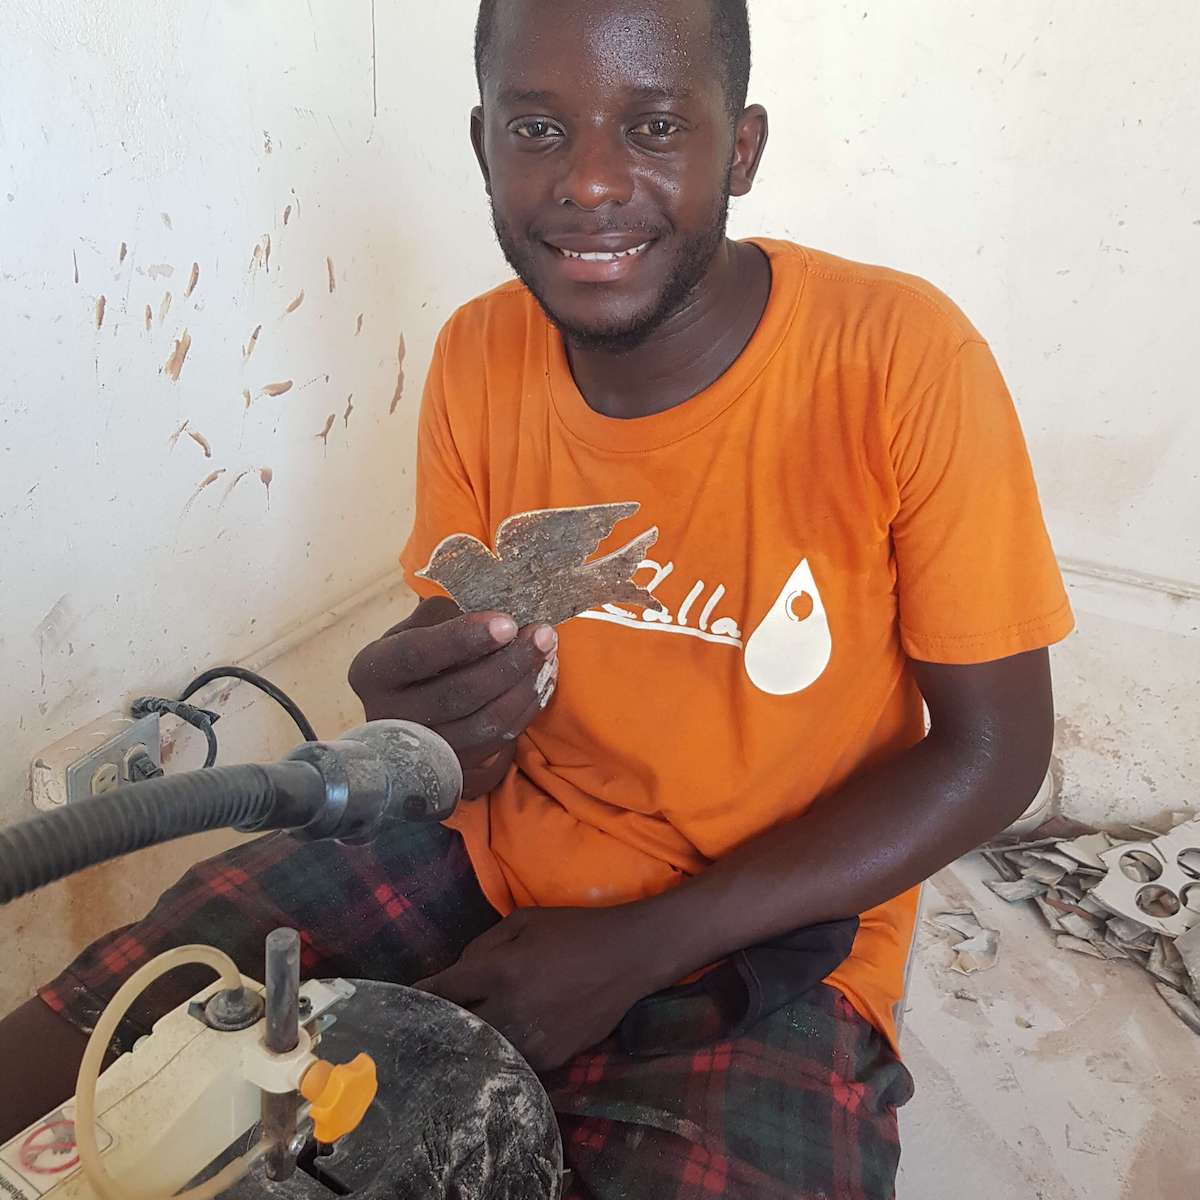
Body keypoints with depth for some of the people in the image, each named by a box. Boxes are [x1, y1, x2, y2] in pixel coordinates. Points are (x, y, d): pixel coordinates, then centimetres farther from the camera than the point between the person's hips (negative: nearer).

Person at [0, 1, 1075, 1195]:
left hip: (760, 931, -2)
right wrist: (425, 722, -26)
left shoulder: (900, 358, -17)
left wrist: (637, 948, -16)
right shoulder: (479, 355, -3)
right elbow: (446, 648, 2)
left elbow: (993, 751, -11)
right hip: (487, 858, 3)